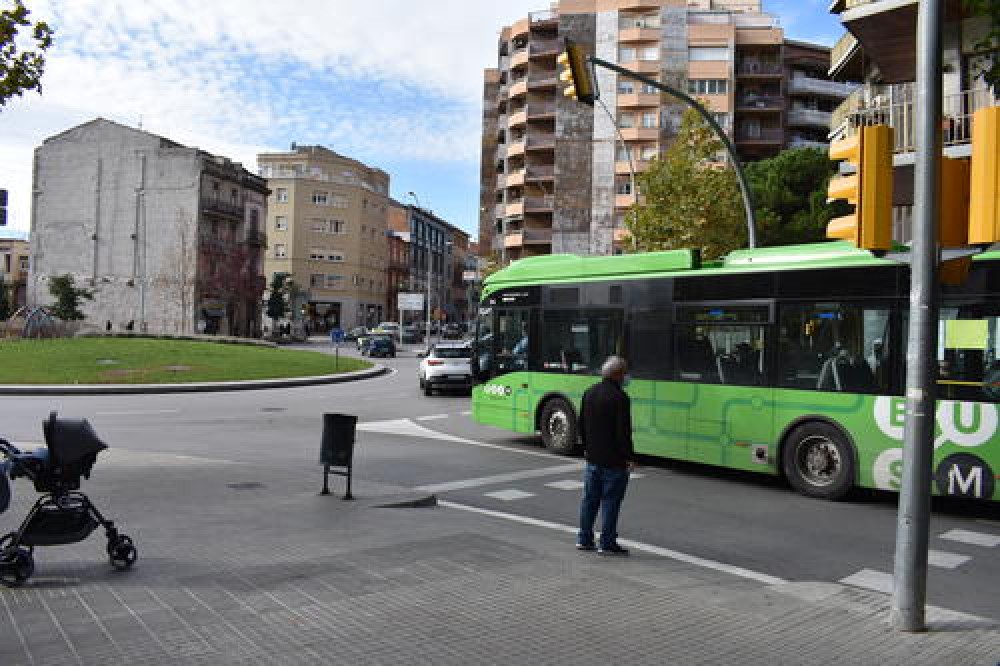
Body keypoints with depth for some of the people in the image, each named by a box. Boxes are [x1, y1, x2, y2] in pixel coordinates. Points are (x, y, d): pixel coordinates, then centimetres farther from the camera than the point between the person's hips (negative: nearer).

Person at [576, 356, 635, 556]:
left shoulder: (589, 393, 6)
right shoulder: (620, 397, -17)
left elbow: (581, 425, 13)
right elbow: (623, 432, -19)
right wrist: (629, 457, -10)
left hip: (592, 457, 7)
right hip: (614, 460, -7)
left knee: (590, 499, 14)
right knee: (610, 501, 2)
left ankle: (584, 539, 21)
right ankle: (607, 544, 8)